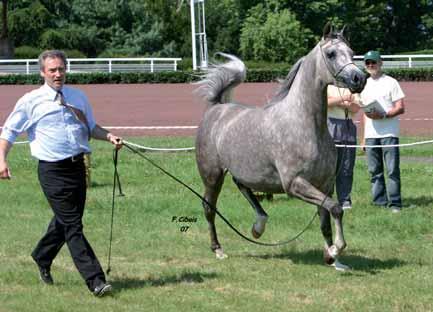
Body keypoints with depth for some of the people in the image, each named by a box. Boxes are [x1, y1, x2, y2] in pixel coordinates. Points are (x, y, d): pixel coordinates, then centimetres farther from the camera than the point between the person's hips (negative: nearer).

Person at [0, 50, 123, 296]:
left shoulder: (78, 97, 13)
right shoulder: (31, 101, -1)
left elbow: (91, 127, 25)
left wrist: (109, 137, 6)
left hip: (78, 166, 5)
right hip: (53, 171, -5)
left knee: (64, 221, 17)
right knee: (73, 227, -8)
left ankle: (42, 258, 43)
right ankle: (95, 281, -12)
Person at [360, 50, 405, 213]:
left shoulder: (391, 82, 0)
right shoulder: (365, 84, 16)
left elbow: (400, 108, -6)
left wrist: (383, 115, -20)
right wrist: (364, 137, 13)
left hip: (389, 133, -5)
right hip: (371, 135, 5)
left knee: (393, 170, -7)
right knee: (374, 171, 5)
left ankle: (395, 203, -5)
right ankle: (380, 203, 10)